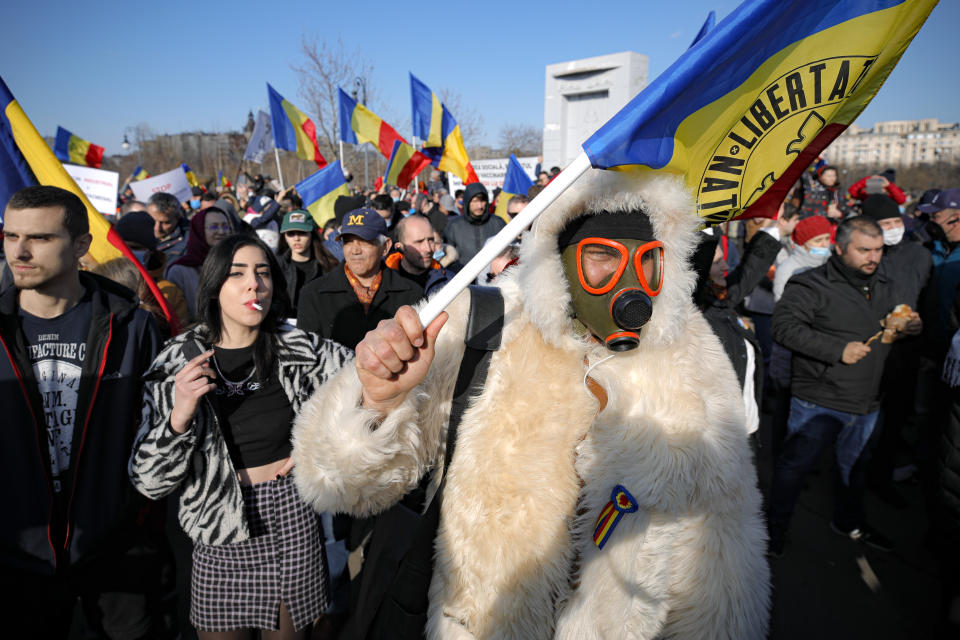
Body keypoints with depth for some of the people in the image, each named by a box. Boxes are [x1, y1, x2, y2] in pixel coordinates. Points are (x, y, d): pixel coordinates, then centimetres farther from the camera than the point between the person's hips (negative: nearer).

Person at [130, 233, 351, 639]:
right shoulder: (177, 363, -7)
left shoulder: (298, 349, -6)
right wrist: (180, 415, -25)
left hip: (293, 519, 1)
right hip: (219, 536, 0)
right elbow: (150, 481, -7)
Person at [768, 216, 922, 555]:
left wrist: (911, 327, 0)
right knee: (795, 464, 2)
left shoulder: (884, 287, 10)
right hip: (819, 401, -7)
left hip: (866, 403, 7)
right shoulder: (812, 285, -14)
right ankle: (776, 527, 20)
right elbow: (784, 326, -24)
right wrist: (838, 349, -26)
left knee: (855, 465, 23)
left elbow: (894, 328, 25)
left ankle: (850, 521, 46)